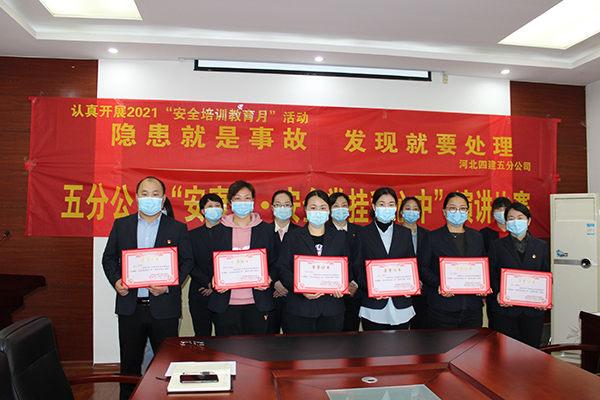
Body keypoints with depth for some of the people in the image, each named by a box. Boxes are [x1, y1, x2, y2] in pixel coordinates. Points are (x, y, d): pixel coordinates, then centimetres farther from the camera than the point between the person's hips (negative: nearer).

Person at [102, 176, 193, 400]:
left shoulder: (178, 228, 2)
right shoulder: (121, 225, 9)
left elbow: (187, 261, 0)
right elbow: (109, 258, 11)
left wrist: (169, 285, -15)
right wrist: (116, 280, -7)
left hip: (164, 307, -2)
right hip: (130, 306, 2)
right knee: (129, 363, 14)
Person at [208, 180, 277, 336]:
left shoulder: (265, 230, 6)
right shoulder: (217, 231, 7)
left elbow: (274, 263, 10)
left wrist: (269, 279, -9)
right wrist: (215, 279, -9)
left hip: (257, 304, 0)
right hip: (226, 305, 0)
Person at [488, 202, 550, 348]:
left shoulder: (541, 246, 11)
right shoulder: (497, 245, 5)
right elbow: (492, 275, 2)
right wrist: (499, 293, -14)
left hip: (533, 310, 2)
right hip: (505, 310, -1)